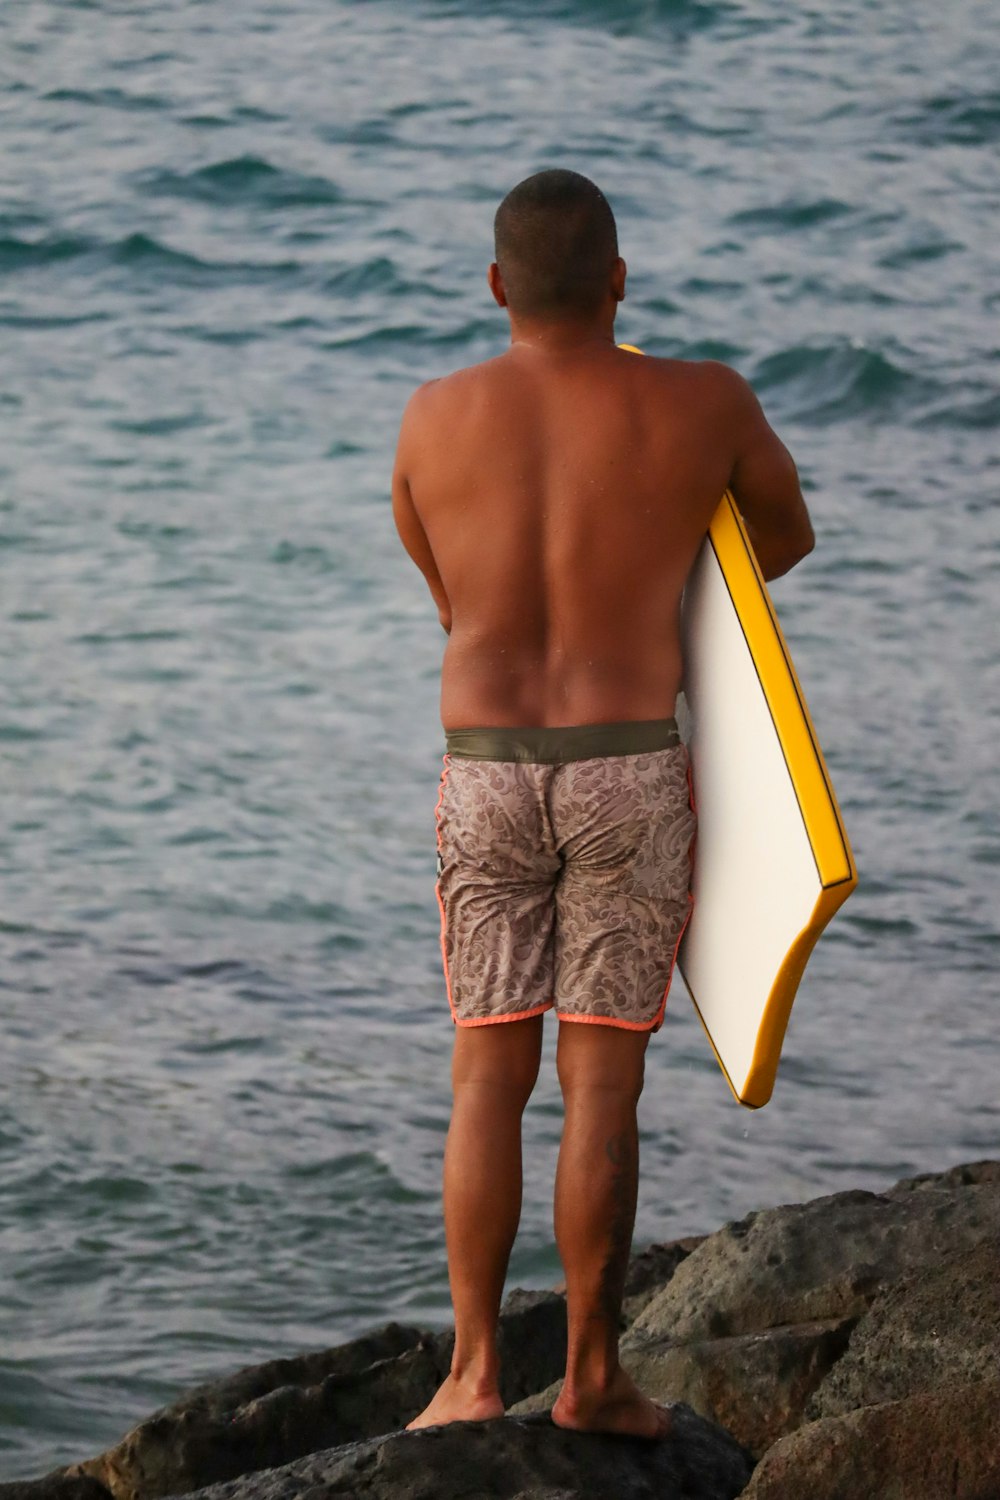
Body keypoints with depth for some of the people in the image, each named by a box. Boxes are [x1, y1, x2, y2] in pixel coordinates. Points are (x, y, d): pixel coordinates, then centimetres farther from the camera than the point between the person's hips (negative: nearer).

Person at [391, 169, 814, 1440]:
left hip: (485, 776, 2)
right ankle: (591, 1375, 6)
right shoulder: (703, 405, -3)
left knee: (488, 1078, 7)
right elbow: (789, 533, 18)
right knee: (602, 1085, 2)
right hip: (631, 776, -2)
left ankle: (473, 1371, 3)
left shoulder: (433, 418, 2)